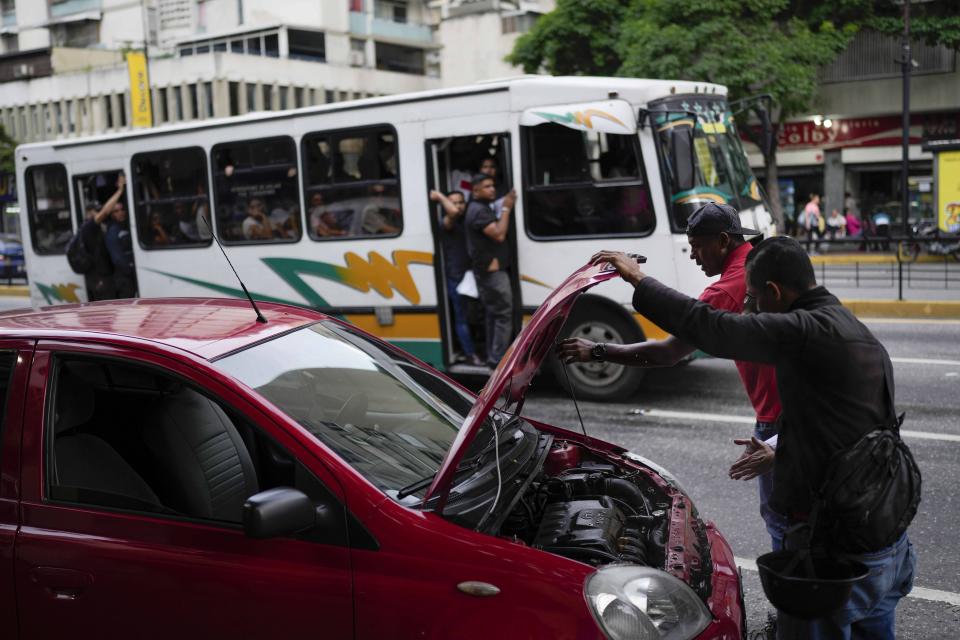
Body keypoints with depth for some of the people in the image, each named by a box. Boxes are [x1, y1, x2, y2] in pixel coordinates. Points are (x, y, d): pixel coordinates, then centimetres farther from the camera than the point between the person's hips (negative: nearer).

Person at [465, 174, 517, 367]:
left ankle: (493, 356, 20)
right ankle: (498, 359, -10)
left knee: (493, 314, 14)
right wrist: (506, 209, -17)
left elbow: (497, 233, 18)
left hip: (488, 270, 11)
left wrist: (505, 208, 7)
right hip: (491, 270, -11)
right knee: (504, 314, -11)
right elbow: (499, 234, -25)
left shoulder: (483, 208, 19)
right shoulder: (479, 210, -16)